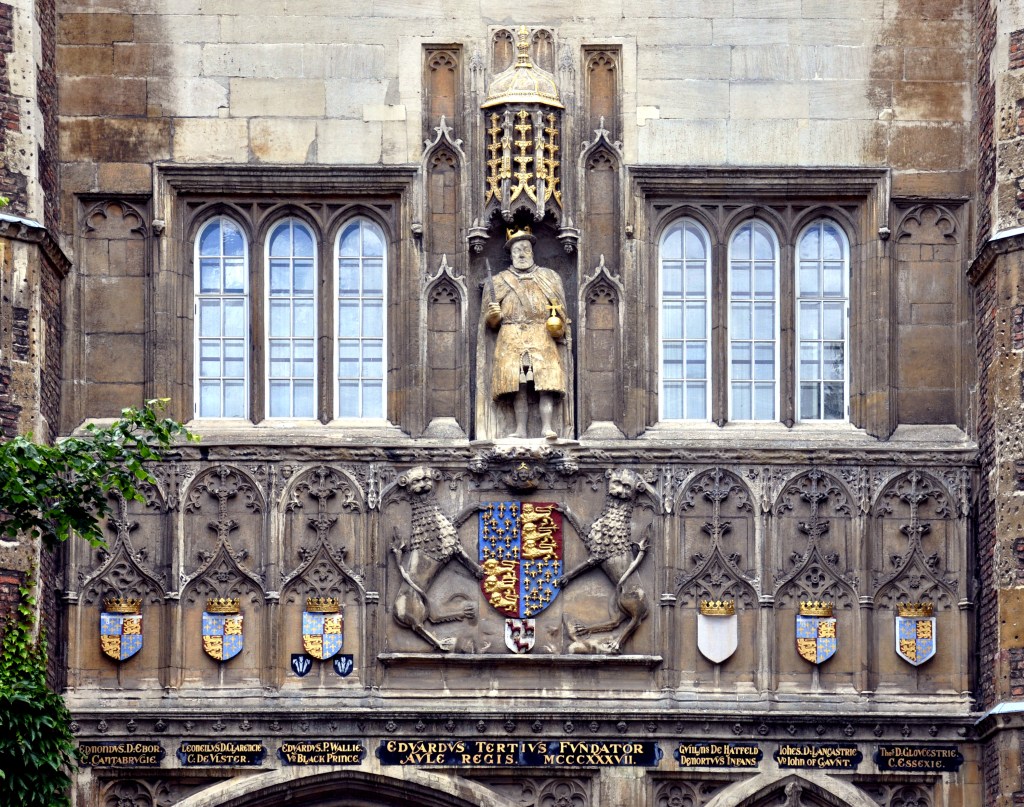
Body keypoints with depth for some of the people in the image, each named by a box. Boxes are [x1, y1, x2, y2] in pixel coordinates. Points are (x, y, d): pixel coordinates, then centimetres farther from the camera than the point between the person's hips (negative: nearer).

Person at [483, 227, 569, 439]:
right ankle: (520, 430, -8)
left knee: (546, 383, -13)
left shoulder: (549, 277, 18)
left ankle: (547, 428, -19)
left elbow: (560, 310, 14)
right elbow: (490, 321, 15)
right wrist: (494, 315, -7)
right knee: (518, 387, -7)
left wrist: (558, 327, -5)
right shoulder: (499, 281, 18)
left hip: (543, 339, -1)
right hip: (511, 340, 1)